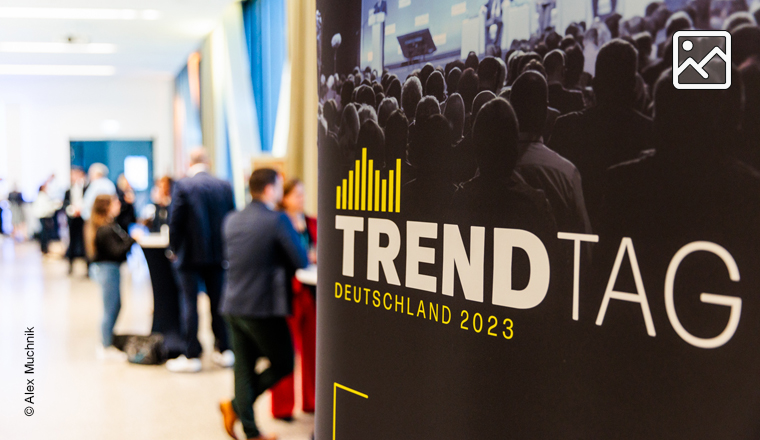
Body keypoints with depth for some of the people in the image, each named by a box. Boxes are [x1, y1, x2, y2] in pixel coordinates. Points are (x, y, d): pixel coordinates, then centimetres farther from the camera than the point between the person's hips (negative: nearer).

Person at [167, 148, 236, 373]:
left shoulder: (182, 185, -9)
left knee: (189, 303, 2)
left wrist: (175, 250, 4)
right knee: (218, 302, 12)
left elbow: (175, 221, -9)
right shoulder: (225, 186, 2)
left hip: (190, 253, -4)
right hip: (217, 253, 4)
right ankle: (224, 351, 19)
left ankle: (191, 356, 5)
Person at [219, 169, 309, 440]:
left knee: (244, 367, 11)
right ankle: (236, 405, 3)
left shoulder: (232, 220, 9)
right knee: (283, 365, 10)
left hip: (233, 306, 7)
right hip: (263, 308, -7)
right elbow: (301, 262, -10)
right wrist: (282, 266, 12)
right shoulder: (278, 220, -12)